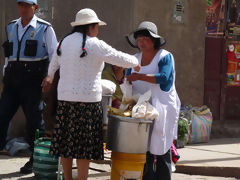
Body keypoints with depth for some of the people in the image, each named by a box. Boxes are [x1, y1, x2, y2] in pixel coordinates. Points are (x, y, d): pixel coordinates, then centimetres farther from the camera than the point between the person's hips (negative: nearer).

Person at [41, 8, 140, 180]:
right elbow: (121, 59, -6)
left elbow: (54, 64, 30)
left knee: (66, 142, 12)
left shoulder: (64, 42, 11)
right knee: (84, 146, -1)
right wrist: (135, 62, 15)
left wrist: (50, 76, 51)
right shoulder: (94, 45, -10)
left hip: (65, 98, 7)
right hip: (87, 101, -7)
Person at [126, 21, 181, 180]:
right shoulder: (136, 58, 12)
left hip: (162, 106, -5)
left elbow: (163, 78, -22)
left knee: (162, 149, -2)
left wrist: (140, 76, -27)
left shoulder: (165, 56, -6)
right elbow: (128, 79, 14)